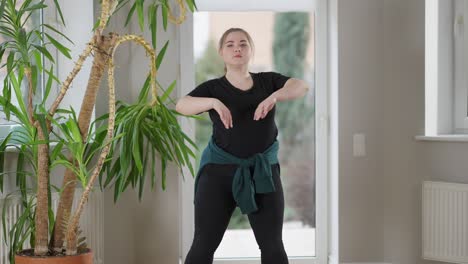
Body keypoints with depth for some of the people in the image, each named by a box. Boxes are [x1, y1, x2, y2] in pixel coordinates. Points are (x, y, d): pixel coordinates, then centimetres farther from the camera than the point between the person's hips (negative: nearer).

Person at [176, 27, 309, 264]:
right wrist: (214, 103, -37)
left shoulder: (268, 81, 5)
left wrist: (274, 96, -31)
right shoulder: (212, 88, -1)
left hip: (262, 171, 2)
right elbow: (181, 105, -19)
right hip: (220, 170, -2)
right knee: (204, 244, -2)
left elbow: (301, 86, -11)